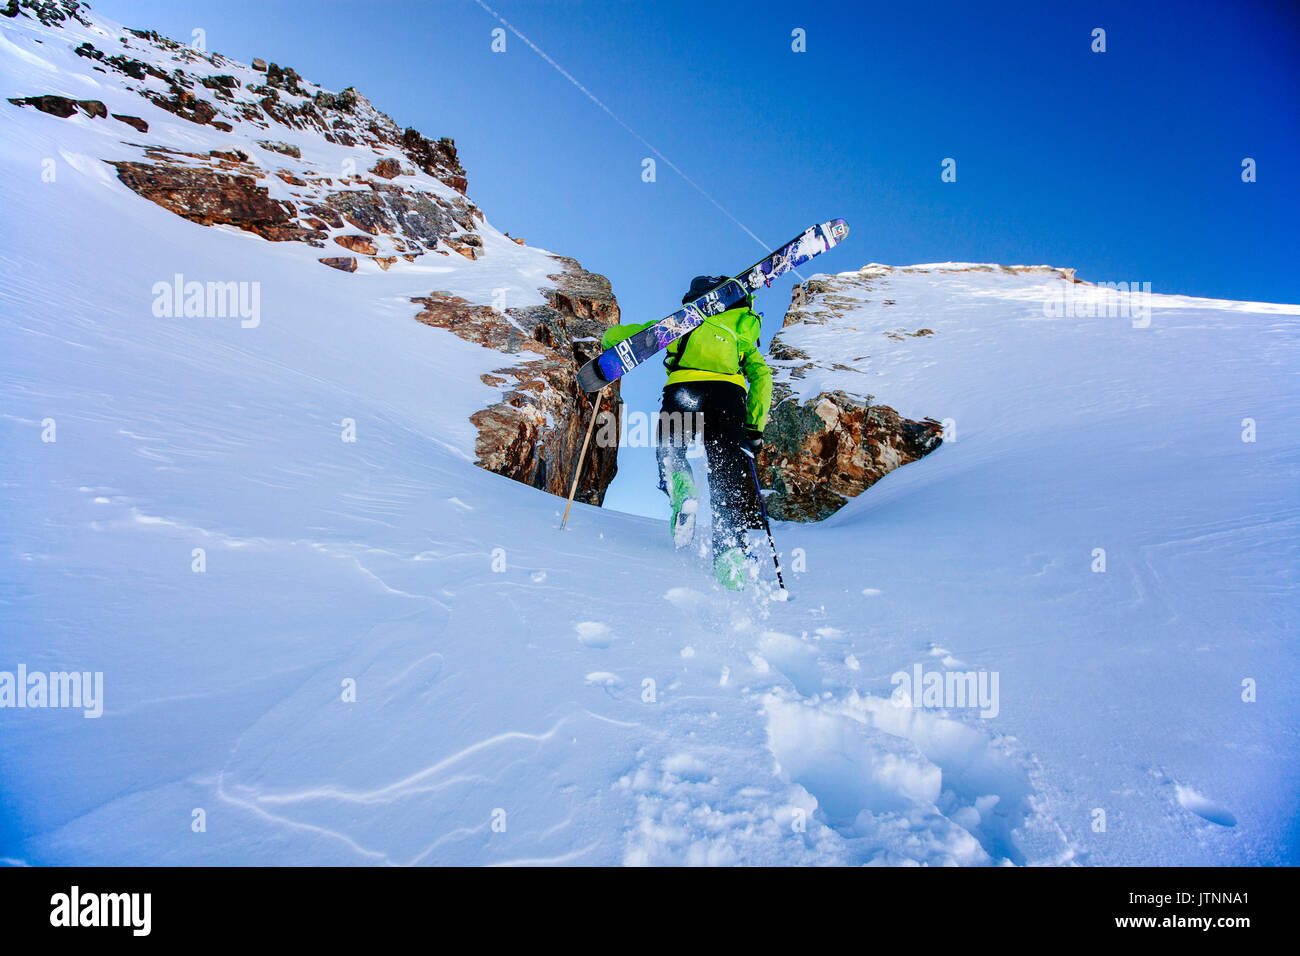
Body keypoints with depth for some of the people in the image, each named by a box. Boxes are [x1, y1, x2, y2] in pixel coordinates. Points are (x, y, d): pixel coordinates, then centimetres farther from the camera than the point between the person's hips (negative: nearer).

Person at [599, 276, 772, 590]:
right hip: (730, 392, 1)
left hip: (684, 387, -1)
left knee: (670, 450, 23)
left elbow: (617, 335, 27)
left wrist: (610, 340, 51)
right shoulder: (740, 333, 34)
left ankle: (680, 486, -10)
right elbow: (762, 375, 18)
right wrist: (755, 427, 18)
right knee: (730, 477, 5)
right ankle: (731, 548, -12)